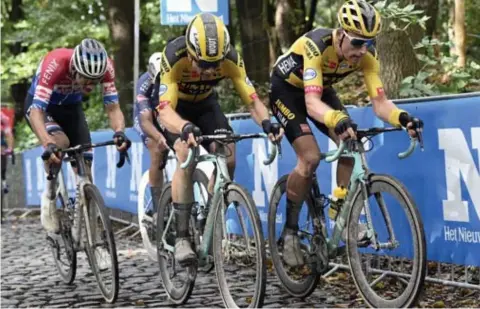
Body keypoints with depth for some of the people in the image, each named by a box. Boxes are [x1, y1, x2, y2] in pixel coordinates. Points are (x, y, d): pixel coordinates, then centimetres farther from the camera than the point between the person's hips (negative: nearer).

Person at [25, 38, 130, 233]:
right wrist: (48, 144, -59)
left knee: (85, 164, -9)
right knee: (59, 143, -32)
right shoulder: (55, 63, -39)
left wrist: (119, 131, -48)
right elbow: (36, 111, -43)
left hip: (71, 107, 4)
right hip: (41, 105, -4)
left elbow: (113, 107, -26)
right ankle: (49, 195, -7)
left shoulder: (105, 66, -28)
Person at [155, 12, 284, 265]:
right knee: (187, 156, -28)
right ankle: (181, 237, -22)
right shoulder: (174, 56, -37)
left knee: (228, 157, -16)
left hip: (205, 104, 3)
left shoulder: (230, 58, -29)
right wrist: (186, 128, -64)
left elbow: (252, 100, -27)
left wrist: (266, 123, -49)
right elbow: (165, 111, -43)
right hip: (174, 107, -3)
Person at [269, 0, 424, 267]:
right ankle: (290, 231, -7)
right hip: (287, 88, -5)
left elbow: (379, 101, -26)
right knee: (310, 157, -21)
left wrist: (402, 117, -47)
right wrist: (338, 119, -67)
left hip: (322, 89, 5)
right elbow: (312, 103, -48)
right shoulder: (317, 45, -38)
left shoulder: (367, 54, -23)